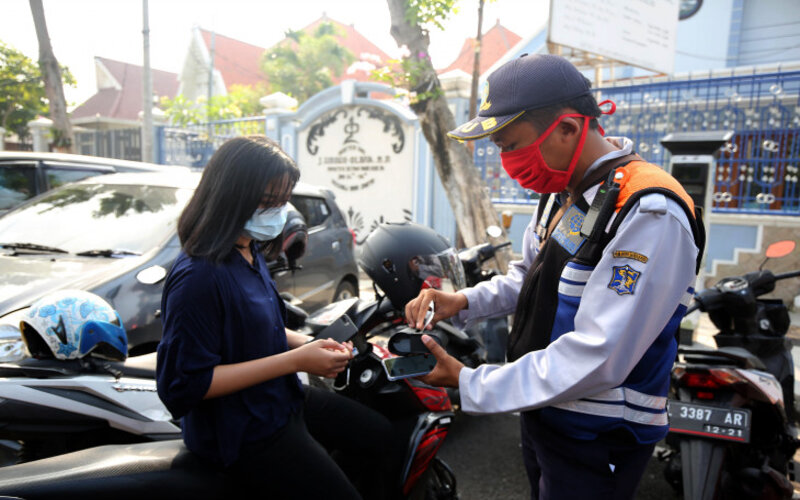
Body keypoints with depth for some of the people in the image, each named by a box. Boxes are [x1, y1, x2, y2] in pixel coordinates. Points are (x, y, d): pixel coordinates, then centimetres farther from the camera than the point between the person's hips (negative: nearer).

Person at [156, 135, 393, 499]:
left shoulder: (250, 253, 3)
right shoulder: (198, 275, -26)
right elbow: (182, 385, -26)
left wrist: (310, 345, -4)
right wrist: (294, 360, -27)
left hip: (282, 401, 9)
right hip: (242, 432, -9)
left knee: (383, 437, 14)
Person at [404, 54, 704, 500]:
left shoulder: (650, 213, -27)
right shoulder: (564, 190, 3)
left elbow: (595, 360, -30)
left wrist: (469, 385, -23)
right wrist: (464, 303, -5)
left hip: (597, 445, -8)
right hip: (542, 414, 8)